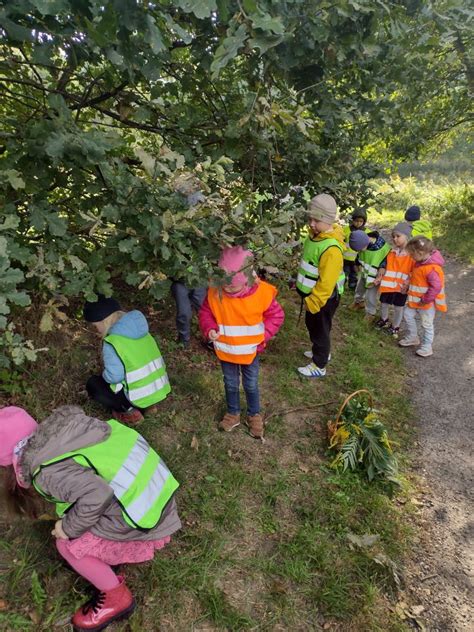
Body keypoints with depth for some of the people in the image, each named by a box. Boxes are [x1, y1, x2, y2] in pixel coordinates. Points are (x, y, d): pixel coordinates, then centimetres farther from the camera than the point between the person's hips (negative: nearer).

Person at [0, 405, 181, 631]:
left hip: (143, 510, -9)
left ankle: (116, 599, 19)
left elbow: (97, 494, -32)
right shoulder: (60, 430, 4)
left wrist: (69, 528, -12)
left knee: (68, 544, 1)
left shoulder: (48, 471, -19)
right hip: (153, 477, 9)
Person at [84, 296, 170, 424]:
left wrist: (104, 375, 6)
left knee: (93, 383, 12)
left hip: (140, 398, -7)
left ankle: (129, 411, 2)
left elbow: (114, 376, -18)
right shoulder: (141, 331, 3)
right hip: (160, 390, 7)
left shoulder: (112, 342, -18)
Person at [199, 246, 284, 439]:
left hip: (250, 351, -1)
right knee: (230, 384, 21)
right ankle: (233, 413, 45)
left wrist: (262, 335, -18)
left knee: (251, 385, 18)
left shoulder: (261, 292, -22)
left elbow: (276, 315, -8)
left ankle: (254, 414, 42)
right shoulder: (215, 292, -18)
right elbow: (205, 312, -2)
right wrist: (209, 329, -21)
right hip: (225, 351, 2)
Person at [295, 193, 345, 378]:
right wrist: (301, 286, 21)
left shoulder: (331, 248, -30)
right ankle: (320, 351, 48)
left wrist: (313, 302, -24)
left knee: (320, 329, 7)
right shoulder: (315, 235, 0)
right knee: (312, 325, 25)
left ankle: (319, 366, 25)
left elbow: (326, 282, -29)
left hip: (323, 297, -9)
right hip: (312, 293, 9)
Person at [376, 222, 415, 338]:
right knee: (384, 303, 17)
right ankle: (384, 320, 45)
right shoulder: (392, 251, 1)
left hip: (401, 286, -4)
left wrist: (407, 284, -20)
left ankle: (395, 327, 30)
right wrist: (380, 277, 3)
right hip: (388, 284, 4)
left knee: (398, 307, 10)